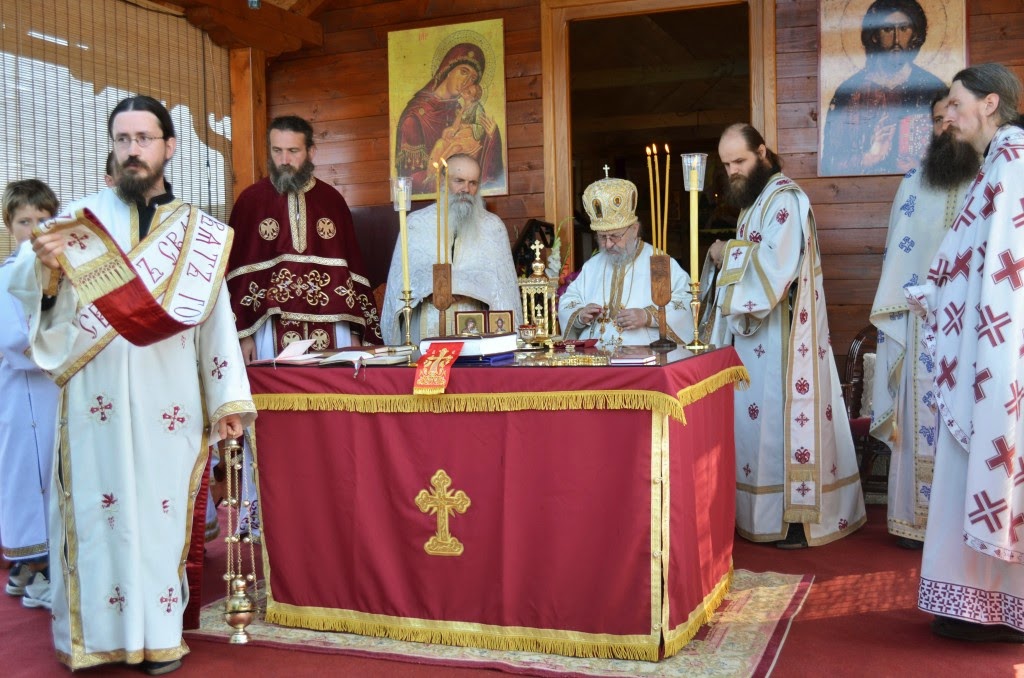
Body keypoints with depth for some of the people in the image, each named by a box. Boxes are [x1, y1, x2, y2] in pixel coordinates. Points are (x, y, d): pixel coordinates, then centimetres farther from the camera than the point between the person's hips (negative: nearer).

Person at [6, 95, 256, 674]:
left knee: (162, 510, 3)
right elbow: (26, 292, 1)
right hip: (95, 401, 0)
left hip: (169, 404, 0)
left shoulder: (199, 233, 8)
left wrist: (228, 400, 1)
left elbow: (217, 318, 5)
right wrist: (43, 264, -22)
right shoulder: (81, 216, 7)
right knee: (97, 509, 2)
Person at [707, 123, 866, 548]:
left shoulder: (784, 200, -14)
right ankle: (761, 511, 17)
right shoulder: (753, 200, 17)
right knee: (760, 418, 10)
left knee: (782, 416, -6)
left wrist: (727, 256, -12)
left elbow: (774, 267, -24)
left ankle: (796, 518, 2)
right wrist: (728, 258, 1)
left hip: (780, 335, -9)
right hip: (754, 333, 9)